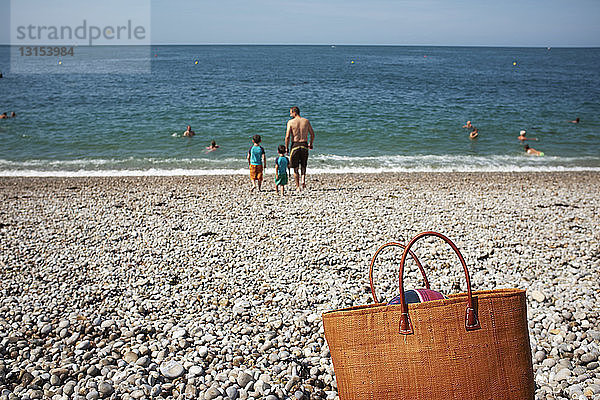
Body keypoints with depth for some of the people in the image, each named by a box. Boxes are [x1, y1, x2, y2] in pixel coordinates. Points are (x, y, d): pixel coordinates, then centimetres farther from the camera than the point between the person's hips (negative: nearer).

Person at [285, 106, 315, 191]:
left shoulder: (290, 122, -5)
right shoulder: (306, 121, 4)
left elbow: (287, 136, -11)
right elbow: (312, 134, 7)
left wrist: (286, 147, 0)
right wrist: (311, 144, 22)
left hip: (295, 145, -2)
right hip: (304, 145, 2)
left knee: (295, 168, 9)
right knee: (303, 165, 18)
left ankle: (298, 187, 9)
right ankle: (303, 180, -6)